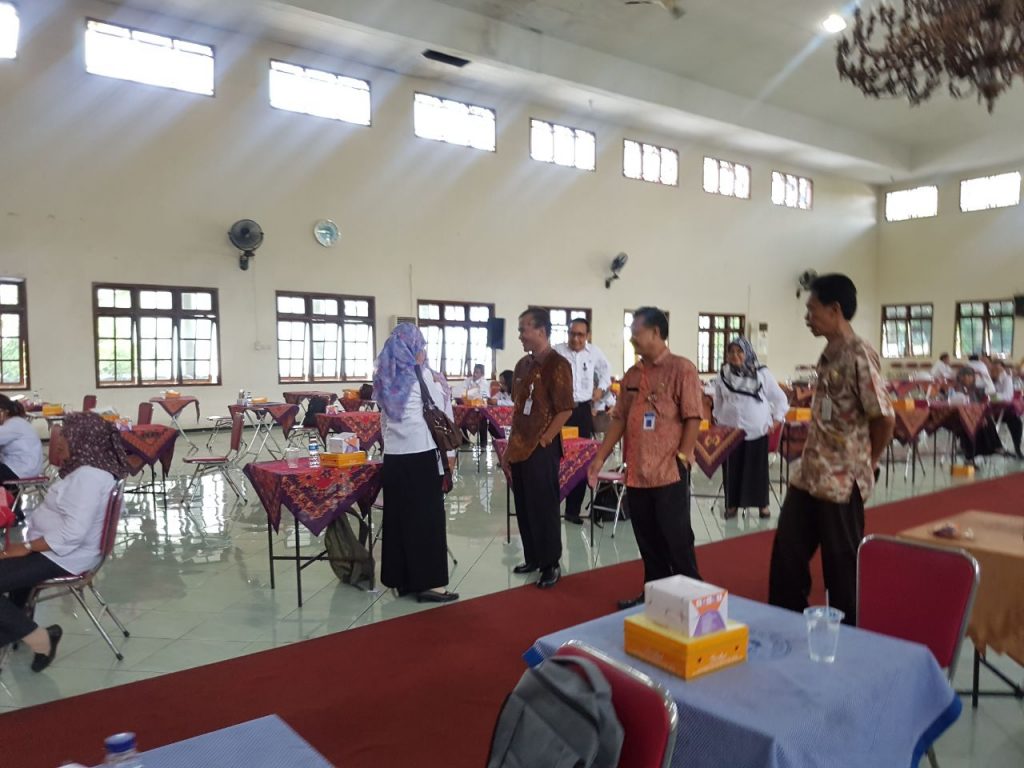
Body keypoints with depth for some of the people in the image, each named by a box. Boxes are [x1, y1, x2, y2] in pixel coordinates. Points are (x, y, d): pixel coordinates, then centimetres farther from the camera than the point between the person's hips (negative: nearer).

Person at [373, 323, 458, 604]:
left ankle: (401, 579, 16)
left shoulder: (386, 376, 10)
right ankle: (428, 582, 0)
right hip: (421, 452, -6)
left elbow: (384, 416, 15)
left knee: (397, 514, 9)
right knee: (426, 515, -2)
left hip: (393, 454, 7)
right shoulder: (421, 375, -9)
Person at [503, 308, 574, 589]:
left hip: (542, 450, -7)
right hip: (519, 448, 7)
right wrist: (510, 445, 14)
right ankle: (532, 558, 28)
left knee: (543, 508, 2)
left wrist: (542, 441, -15)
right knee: (524, 508, 14)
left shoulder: (557, 365, -12)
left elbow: (565, 410, -15)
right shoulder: (523, 365, 11)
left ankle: (551, 565, 14)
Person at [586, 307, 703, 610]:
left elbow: (692, 418, -10)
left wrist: (682, 458, -15)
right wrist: (600, 458, 9)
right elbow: (619, 419, 14)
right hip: (636, 473, 6)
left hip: (669, 474, -6)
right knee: (648, 541, 14)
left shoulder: (682, 369, -6)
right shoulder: (632, 375, 12)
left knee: (677, 541, 2)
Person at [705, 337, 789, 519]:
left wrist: (775, 420, 1)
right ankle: (732, 504, 16)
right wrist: (718, 418, 8)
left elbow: (780, 398, 5)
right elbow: (716, 401, 15)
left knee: (757, 469, 4)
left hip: (757, 430, -1)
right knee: (732, 469, 4)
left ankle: (762, 504, 17)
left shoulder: (761, 373, -3)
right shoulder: (723, 375, 2)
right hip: (730, 430, 1)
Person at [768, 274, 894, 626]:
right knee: (787, 553, 14)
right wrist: (809, 462, 14)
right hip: (808, 475, 9)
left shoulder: (859, 356, -16)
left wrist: (865, 464, -4)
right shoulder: (828, 355, 11)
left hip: (842, 480, -8)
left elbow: (884, 419, -17)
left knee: (842, 565, 6)